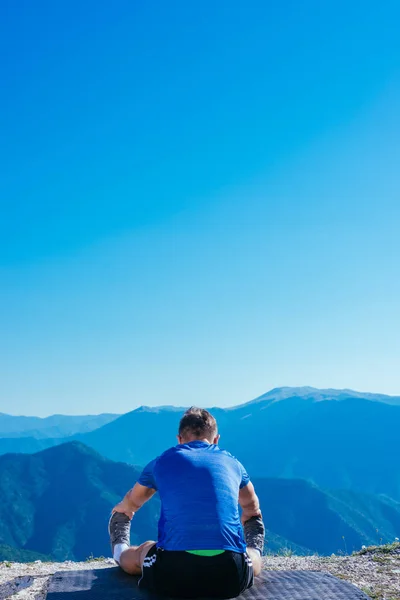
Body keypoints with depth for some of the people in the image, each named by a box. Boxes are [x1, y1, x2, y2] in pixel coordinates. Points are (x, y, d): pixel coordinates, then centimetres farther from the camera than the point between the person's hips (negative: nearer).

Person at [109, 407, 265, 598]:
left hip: (173, 575, 1)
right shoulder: (232, 462, 18)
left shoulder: (162, 462, 16)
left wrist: (121, 509, 63)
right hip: (231, 577, -1)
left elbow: (130, 504, 39)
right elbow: (252, 508, 42)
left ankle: (120, 552, 60)